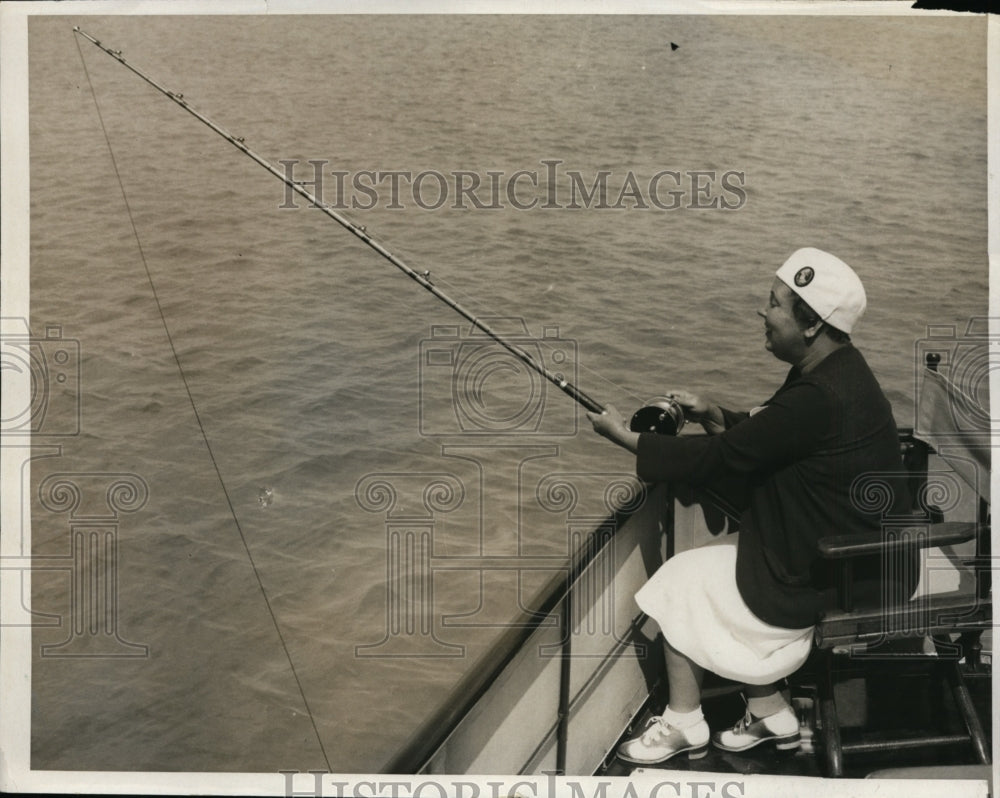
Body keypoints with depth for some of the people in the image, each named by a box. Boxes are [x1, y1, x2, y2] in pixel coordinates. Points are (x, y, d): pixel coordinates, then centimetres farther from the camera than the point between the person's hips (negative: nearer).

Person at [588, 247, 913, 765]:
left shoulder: (820, 399, -29)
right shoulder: (836, 371, 3)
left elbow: (720, 460, -23)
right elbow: (765, 437, 15)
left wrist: (624, 437, -12)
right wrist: (715, 417, -2)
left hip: (836, 581, -10)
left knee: (680, 586, 2)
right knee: (713, 572, 18)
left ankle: (683, 727, 20)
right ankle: (769, 714, 23)